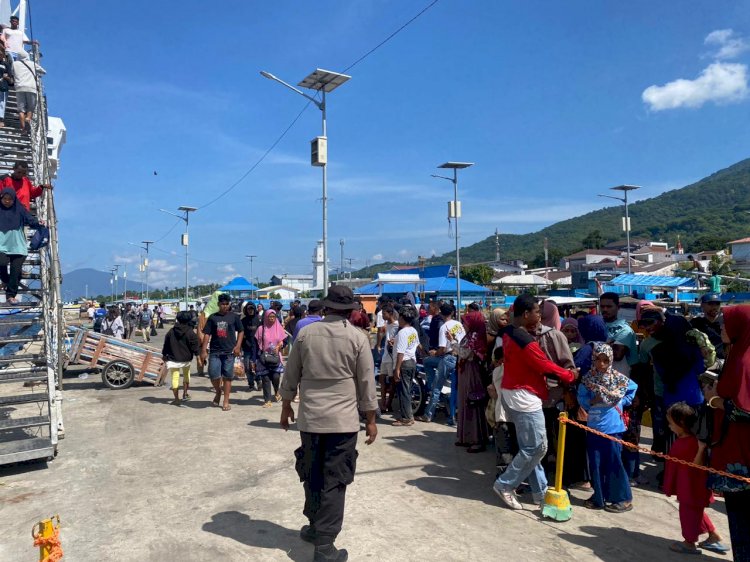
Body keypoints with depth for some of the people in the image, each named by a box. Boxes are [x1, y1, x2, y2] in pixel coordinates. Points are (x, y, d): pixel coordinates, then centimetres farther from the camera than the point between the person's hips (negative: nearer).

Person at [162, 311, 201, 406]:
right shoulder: (191, 333, -10)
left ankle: (176, 399, 2)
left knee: (175, 378, 3)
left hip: (173, 359, 0)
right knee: (186, 375, 23)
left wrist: (164, 355, 21)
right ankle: (185, 394, 26)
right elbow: (195, 347, -10)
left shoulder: (171, 331, 0)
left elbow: (166, 345, 9)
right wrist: (198, 353, 4)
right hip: (186, 359, 0)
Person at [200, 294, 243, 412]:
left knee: (227, 377, 3)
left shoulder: (234, 317, 4)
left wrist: (238, 346, -3)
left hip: (229, 351, -1)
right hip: (215, 351, 1)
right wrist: (204, 350, -2)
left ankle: (226, 402, 12)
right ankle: (218, 392, 26)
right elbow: (207, 334, 4)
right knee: (213, 375, -5)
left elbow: (241, 331, 9)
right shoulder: (212, 317, 5)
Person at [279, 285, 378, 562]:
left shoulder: (306, 333, 1)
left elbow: (291, 375, 6)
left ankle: (316, 527, 35)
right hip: (343, 420, -2)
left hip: (310, 417, 3)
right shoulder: (358, 338, -5)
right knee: (334, 482, 4)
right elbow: (366, 383, -2)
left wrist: (286, 406, 20)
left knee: (312, 476, 18)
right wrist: (370, 420, 7)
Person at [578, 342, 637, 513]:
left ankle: (623, 498, 16)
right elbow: (582, 398, 0)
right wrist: (592, 401, -17)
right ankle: (599, 496, 22)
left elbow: (634, 388, 8)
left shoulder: (618, 378, -6)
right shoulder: (587, 378, 0)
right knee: (595, 463, 9)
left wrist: (622, 402, -1)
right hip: (593, 427, 3)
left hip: (612, 427, -3)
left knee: (614, 463, 2)